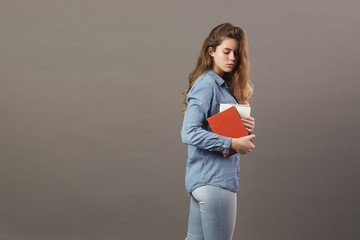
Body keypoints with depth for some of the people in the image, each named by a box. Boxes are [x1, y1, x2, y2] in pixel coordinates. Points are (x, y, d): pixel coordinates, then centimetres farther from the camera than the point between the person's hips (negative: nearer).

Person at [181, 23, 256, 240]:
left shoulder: (226, 85, 15)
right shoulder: (206, 84, -13)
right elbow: (189, 133, -22)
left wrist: (247, 127, -3)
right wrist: (232, 143, -22)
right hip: (213, 180, -9)